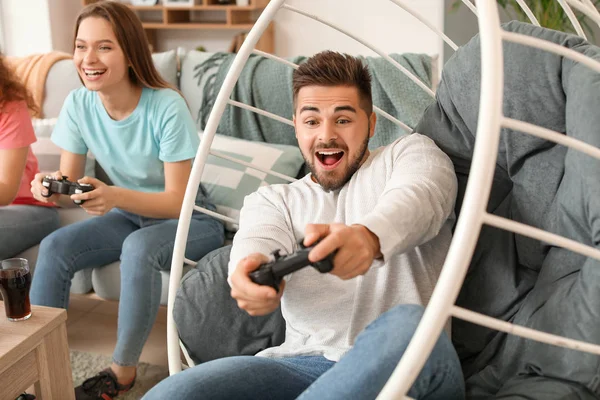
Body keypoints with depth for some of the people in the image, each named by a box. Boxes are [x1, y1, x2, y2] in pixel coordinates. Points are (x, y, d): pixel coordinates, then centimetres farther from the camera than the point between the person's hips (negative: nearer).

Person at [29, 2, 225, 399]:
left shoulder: (166, 106, -25)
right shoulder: (78, 104, -9)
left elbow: (178, 201, -23)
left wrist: (114, 196, -40)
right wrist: (53, 189, -28)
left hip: (190, 220, -5)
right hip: (132, 215, 5)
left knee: (139, 248, -34)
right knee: (54, 248, -16)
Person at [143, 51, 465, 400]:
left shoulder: (409, 152, 14)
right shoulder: (273, 200, 21)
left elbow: (416, 197, -11)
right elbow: (257, 241, -3)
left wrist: (369, 236, -37)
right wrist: (248, 271, -30)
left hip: (406, 368, 0)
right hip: (305, 366, 1)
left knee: (408, 325, -37)